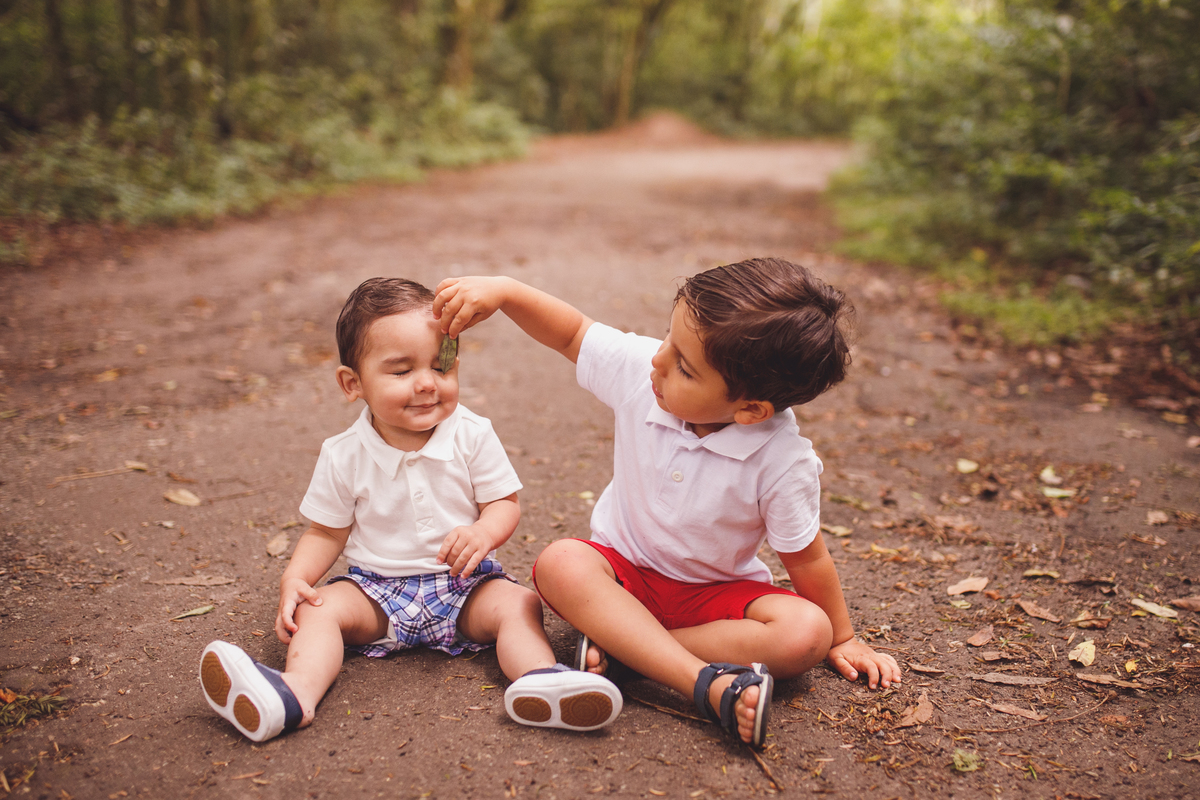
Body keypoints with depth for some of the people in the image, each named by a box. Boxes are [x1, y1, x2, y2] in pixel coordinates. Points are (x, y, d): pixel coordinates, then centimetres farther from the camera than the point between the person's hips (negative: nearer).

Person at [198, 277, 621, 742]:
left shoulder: (472, 437, -7)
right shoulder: (343, 456, -6)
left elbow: (505, 503, -3)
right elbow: (326, 532, 3)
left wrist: (483, 533, -26)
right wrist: (295, 578, -15)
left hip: (464, 585, -1)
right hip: (378, 590, 1)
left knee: (519, 603, -25)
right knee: (324, 607, -22)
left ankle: (540, 679, -47)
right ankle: (297, 691, -43)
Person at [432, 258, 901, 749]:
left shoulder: (783, 460, -26)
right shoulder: (640, 369, -19)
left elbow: (805, 558, -12)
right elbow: (572, 333, -3)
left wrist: (842, 639, 2)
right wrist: (502, 291, -18)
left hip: (720, 591, -1)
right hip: (624, 570, 2)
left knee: (806, 634, -28)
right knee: (561, 563, -31)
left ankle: (618, 645, -27)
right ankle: (709, 684, -35)